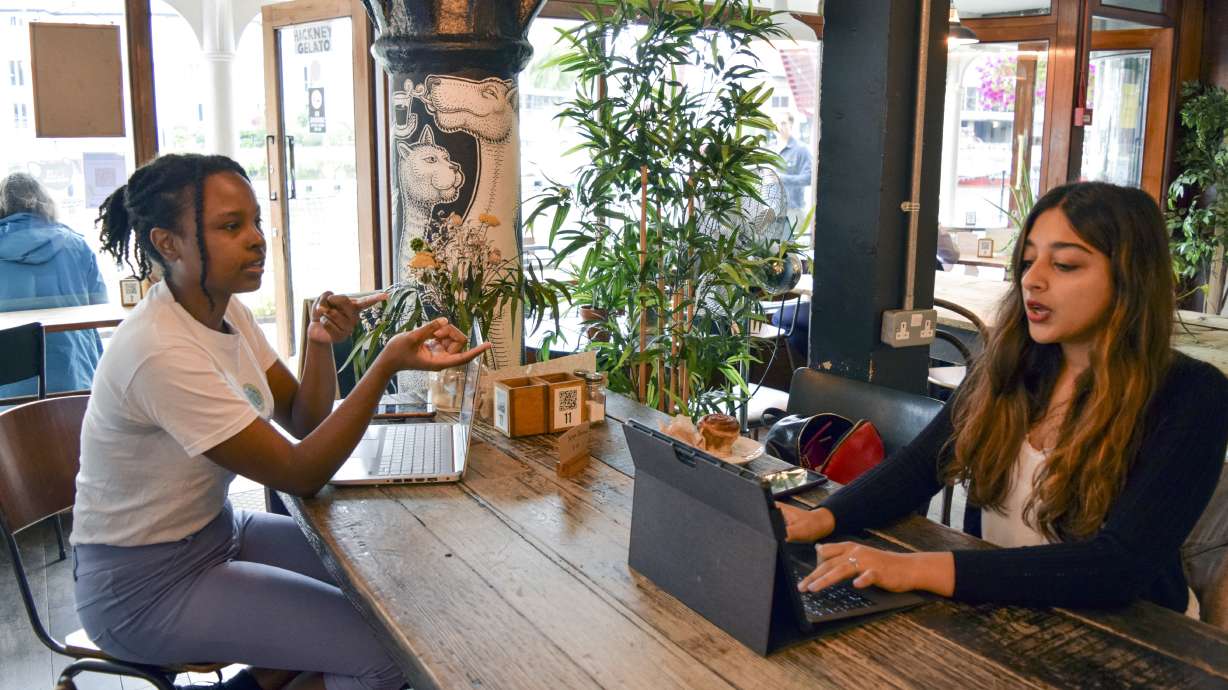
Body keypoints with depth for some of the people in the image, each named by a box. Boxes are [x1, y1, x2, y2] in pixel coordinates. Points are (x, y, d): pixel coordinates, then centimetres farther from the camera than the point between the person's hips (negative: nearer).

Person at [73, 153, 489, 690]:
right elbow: (300, 474, -25)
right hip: (145, 585, -9)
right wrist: (389, 363, -33)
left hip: (216, 530, 9)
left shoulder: (226, 310, -1)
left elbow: (304, 424, 3)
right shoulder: (160, 351, -28)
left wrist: (320, 344, -15)